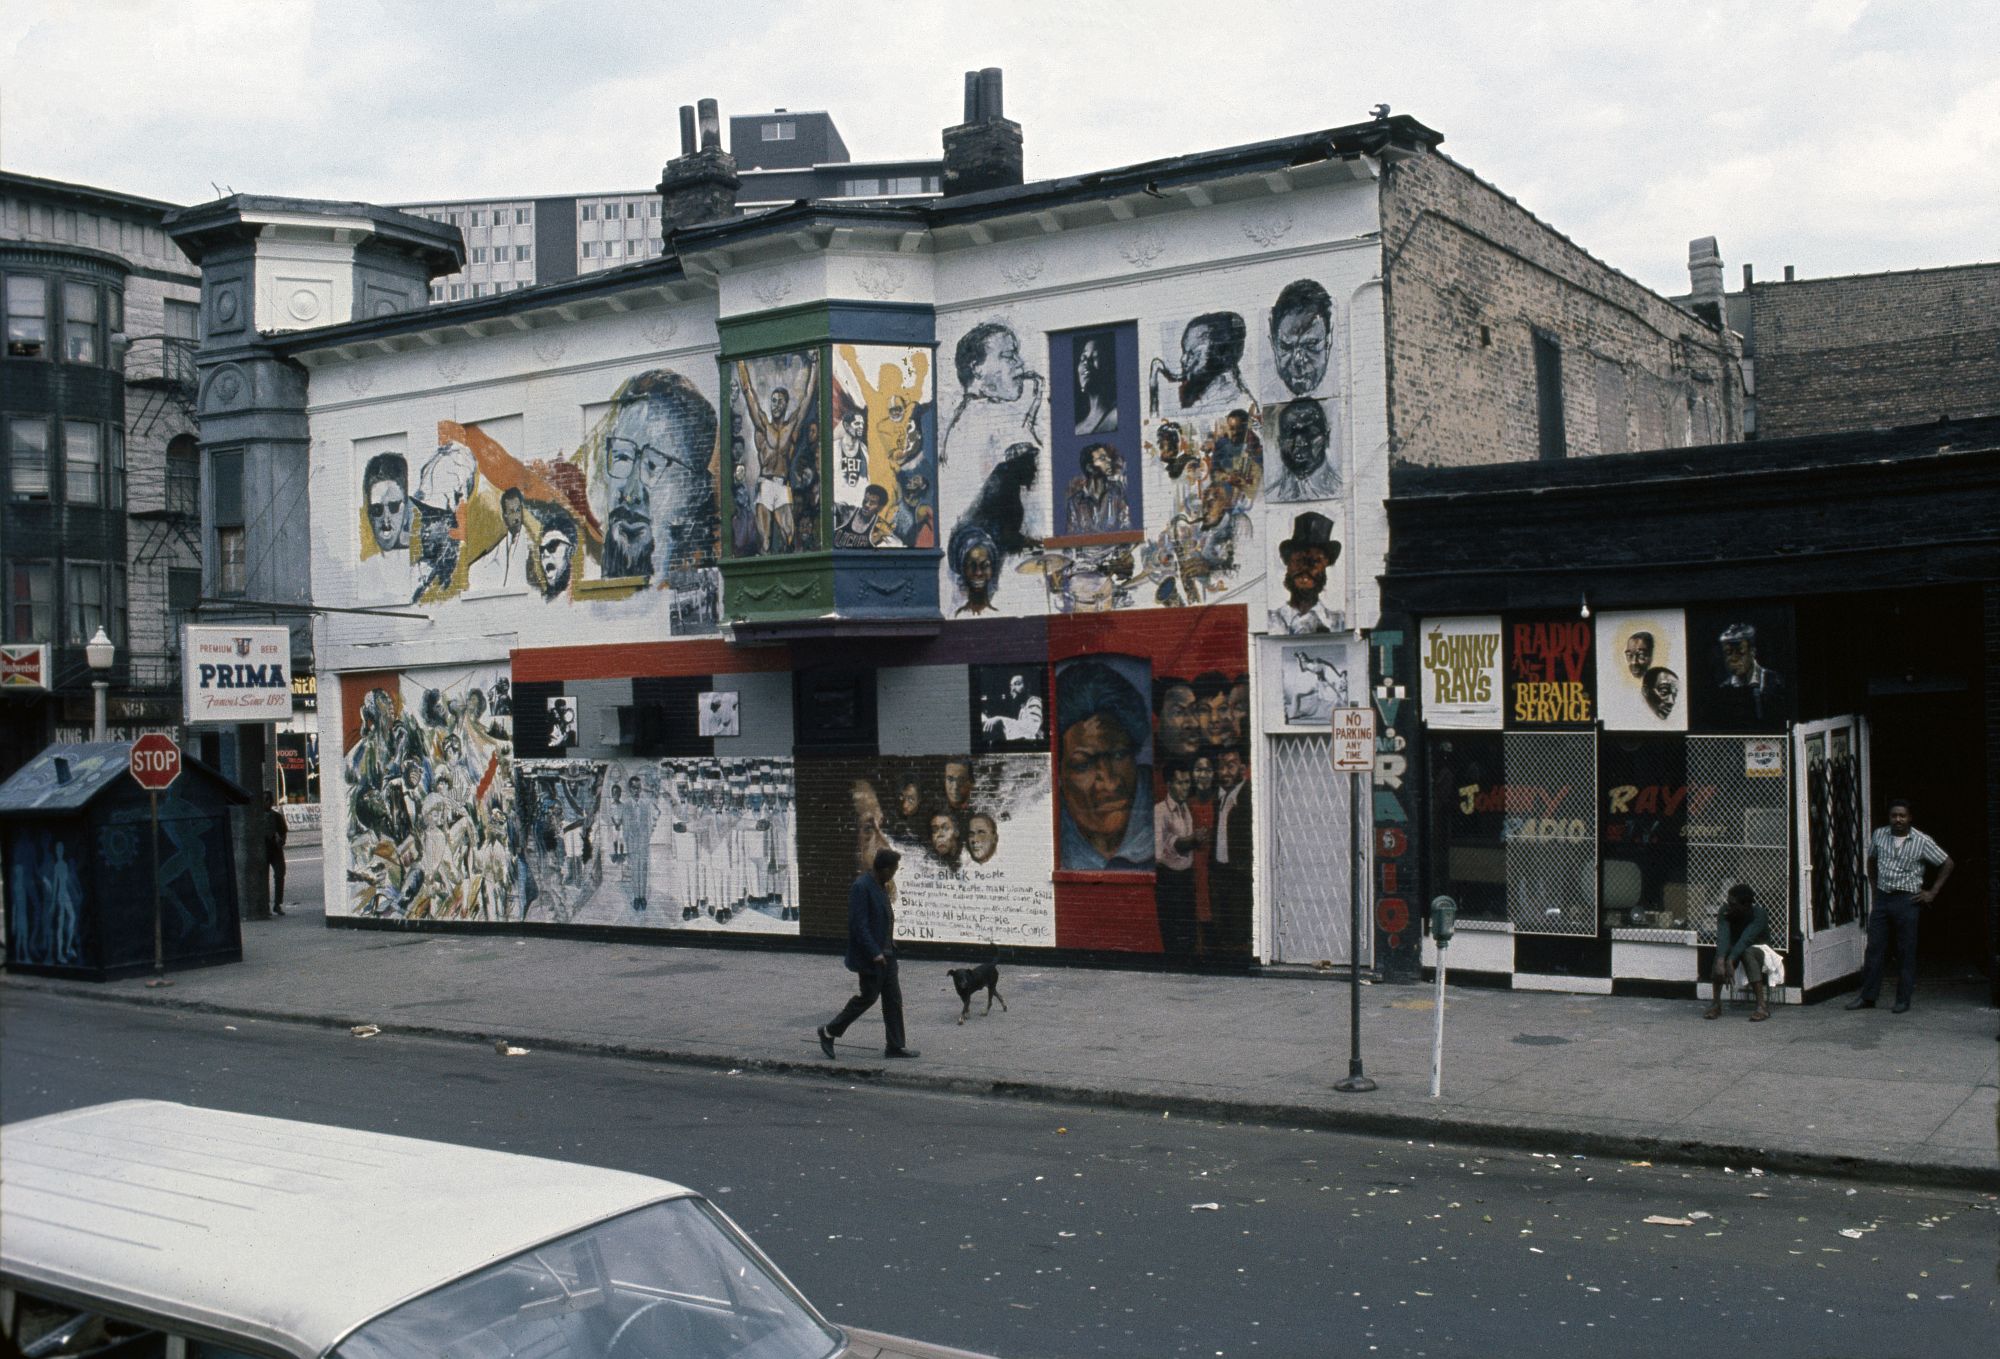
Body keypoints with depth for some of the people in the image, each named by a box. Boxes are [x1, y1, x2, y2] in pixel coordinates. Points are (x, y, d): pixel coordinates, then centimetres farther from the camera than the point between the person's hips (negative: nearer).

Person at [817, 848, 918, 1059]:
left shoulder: (880, 887, 11)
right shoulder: (861, 887, -18)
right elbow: (859, 924, -22)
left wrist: (889, 948, 17)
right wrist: (874, 953, -24)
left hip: (885, 954, 9)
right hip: (870, 956, -9)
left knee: (893, 999, 8)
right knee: (868, 996, -2)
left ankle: (895, 1046, 12)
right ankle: (829, 1032, 13)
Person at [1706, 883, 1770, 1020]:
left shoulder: (1758, 915, -27)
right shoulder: (1724, 911, -19)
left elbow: (1745, 939, -40)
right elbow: (1723, 936, -34)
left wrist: (1730, 961, -53)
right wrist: (1721, 961, -50)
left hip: (1758, 948, -3)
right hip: (1734, 946, 3)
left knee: (1748, 953, -38)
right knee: (1720, 954, -32)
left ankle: (1763, 1006, -39)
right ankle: (1715, 1003, -26)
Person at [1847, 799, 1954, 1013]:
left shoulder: (1922, 841, -5)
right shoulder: (1879, 835, 5)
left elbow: (1947, 864, 2)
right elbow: (1871, 859, 23)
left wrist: (1932, 892, 0)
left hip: (1906, 900, -3)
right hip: (1882, 898, 3)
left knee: (1906, 952, 1)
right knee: (1874, 949, 3)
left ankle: (1904, 999, 9)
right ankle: (1868, 997, 9)